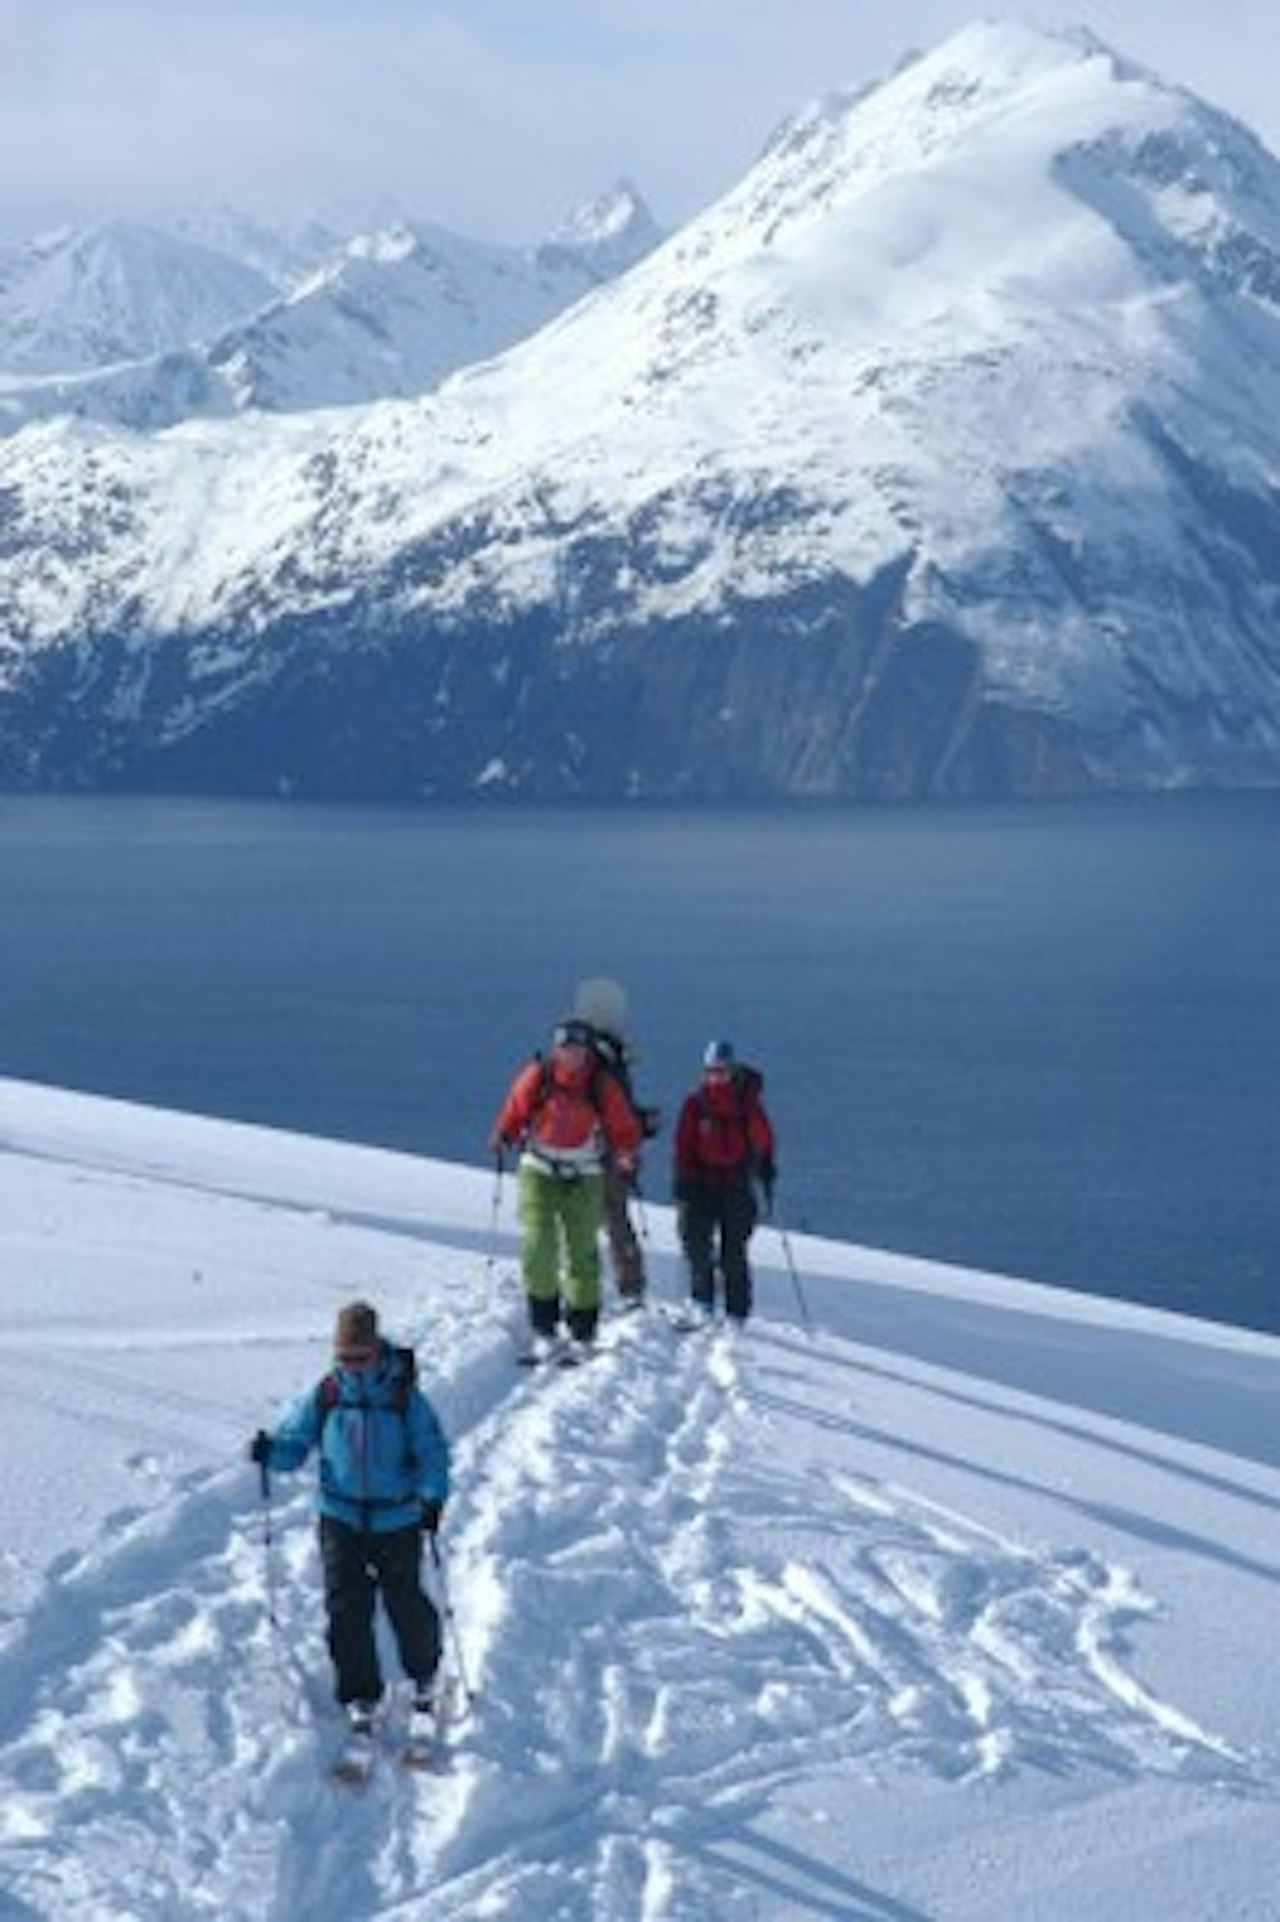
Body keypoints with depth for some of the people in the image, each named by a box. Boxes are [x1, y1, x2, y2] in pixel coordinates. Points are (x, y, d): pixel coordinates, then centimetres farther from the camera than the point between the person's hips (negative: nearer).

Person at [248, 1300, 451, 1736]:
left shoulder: (404, 1398, -10)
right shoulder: (323, 1398, -3)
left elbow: (432, 1450, -8)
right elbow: (294, 1444, 2)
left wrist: (433, 1496, -24)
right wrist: (270, 1451, -20)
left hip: (397, 1521, -2)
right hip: (341, 1518, 2)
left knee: (406, 1605, 9)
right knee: (347, 1610, -3)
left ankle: (424, 1676, 36)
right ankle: (360, 1698, 9)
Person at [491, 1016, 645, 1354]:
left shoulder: (602, 1085, -6)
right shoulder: (537, 1078, -6)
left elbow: (623, 1127, 1)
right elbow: (514, 1112, 0)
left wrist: (626, 1154, -16)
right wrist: (502, 1137, -18)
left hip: (584, 1177, 0)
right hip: (539, 1171, 0)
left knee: (582, 1252, 0)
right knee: (538, 1245, -13)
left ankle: (582, 1332, 10)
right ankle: (543, 1328, -2)